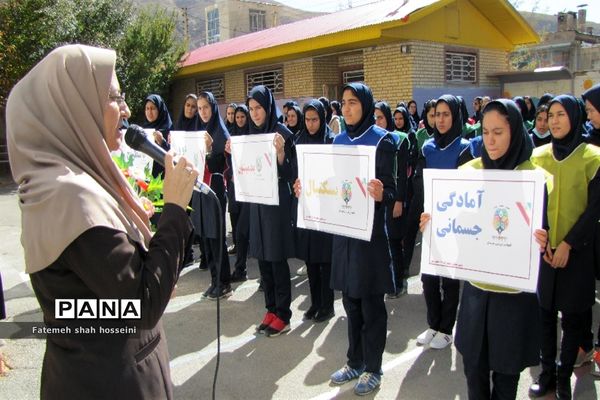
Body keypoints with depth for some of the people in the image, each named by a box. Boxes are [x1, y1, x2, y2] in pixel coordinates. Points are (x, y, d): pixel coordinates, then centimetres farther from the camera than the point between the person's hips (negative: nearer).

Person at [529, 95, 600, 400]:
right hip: (542, 249, 3)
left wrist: (567, 245, -12)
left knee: (573, 316, 6)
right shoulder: (538, 157, 4)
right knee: (545, 311, 8)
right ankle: (547, 372, 23)